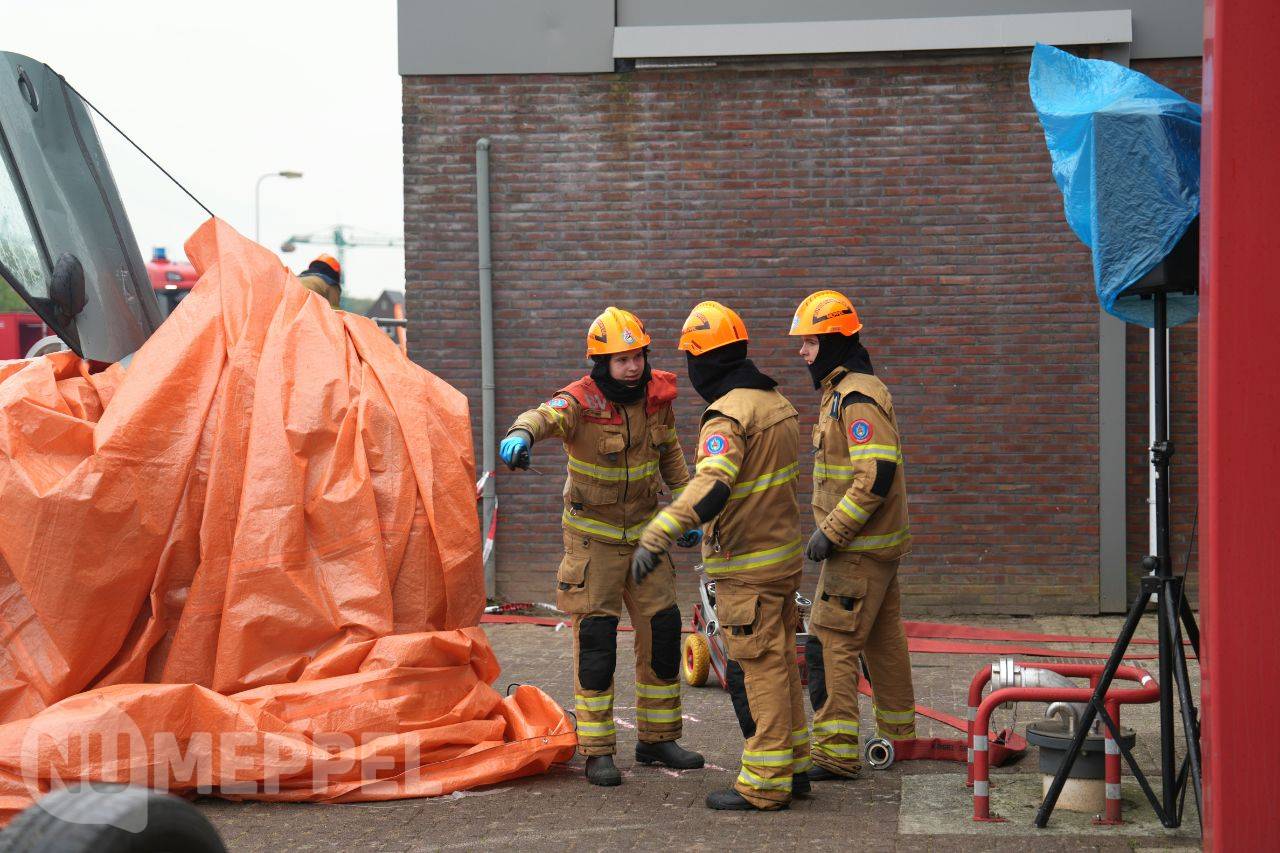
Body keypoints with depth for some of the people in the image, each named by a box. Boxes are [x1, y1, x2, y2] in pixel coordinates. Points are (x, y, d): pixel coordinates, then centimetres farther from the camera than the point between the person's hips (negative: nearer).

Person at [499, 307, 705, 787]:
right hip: (593, 536, -5)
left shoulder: (657, 395, -3)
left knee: (663, 630, 6)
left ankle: (657, 738, 22)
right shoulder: (582, 400, -20)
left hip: (644, 531, 5)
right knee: (595, 637, -7)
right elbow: (547, 415, -42)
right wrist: (522, 433, -65)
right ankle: (596, 752, 1)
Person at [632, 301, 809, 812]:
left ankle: (764, 784, 2)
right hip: (783, 553, 9)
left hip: (747, 567, -9)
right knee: (779, 665, 17)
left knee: (755, 673, -3)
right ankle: (793, 767, 24)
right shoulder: (776, 401, 11)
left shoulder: (728, 415, -19)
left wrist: (656, 537, -40)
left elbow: (712, 487, -34)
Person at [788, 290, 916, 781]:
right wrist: (831, 529, 19)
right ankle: (900, 738, 29)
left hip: (859, 551, -11)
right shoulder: (844, 391, 15)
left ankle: (836, 753, -6)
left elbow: (876, 476, -26)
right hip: (879, 542, 11)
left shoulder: (856, 397, -18)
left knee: (831, 644, -9)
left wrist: (832, 533, -22)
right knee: (883, 641, 18)